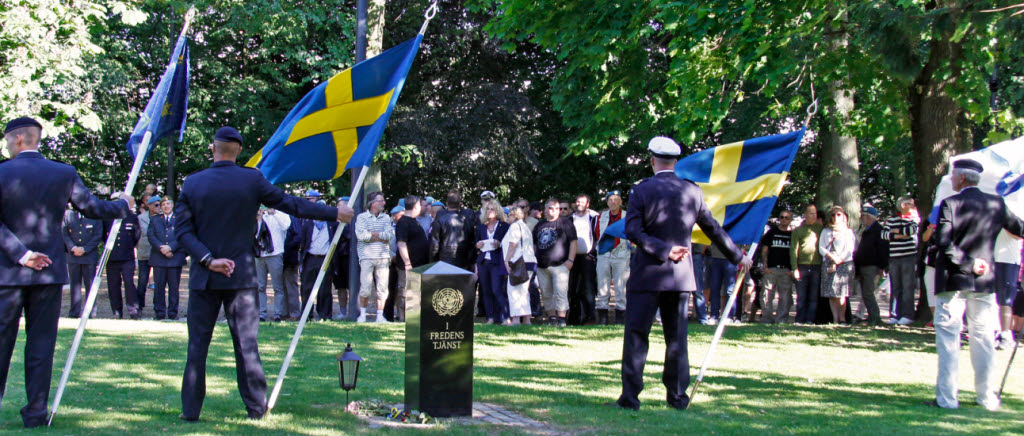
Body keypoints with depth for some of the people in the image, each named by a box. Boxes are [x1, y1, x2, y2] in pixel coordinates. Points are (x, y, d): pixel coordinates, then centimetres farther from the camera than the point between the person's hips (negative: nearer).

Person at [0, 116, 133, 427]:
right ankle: (36, 411, 8)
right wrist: (123, 206, 25)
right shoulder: (64, 174, -1)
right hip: (49, 272, 2)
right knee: (41, 343, 7)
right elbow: (92, 207, 7)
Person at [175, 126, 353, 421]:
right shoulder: (252, 180, -4)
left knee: (197, 344, 6)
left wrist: (208, 260, -10)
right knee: (246, 343, 5)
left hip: (204, 276, 1)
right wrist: (334, 214, 6)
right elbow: (292, 205, -2)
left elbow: (182, 228, -5)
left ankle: (191, 410, 7)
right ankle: (256, 407, 9)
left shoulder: (192, 183, -1)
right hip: (241, 275, 0)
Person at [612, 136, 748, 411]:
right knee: (677, 337, 11)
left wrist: (664, 250, -12)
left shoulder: (643, 190, -6)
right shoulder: (692, 191, 4)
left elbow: (632, 230, -14)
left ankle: (630, 397, -2)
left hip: (648, 275, -3)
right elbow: (713, 229, 11)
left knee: (636, 335, 1)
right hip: (681, 276, 3)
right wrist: (737, 256, 23)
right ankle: (678, 397, 14)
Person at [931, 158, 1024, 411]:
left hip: (953, 281, -4)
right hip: (985, 282, 4)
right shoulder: (996, 204, 3)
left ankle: (947, 397, -2)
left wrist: (968, 263, -11)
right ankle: (988, 397, 15)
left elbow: (943, 242, -19)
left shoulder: (950, 204, -9)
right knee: (984, 338, 12)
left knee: (948, 337, 1)